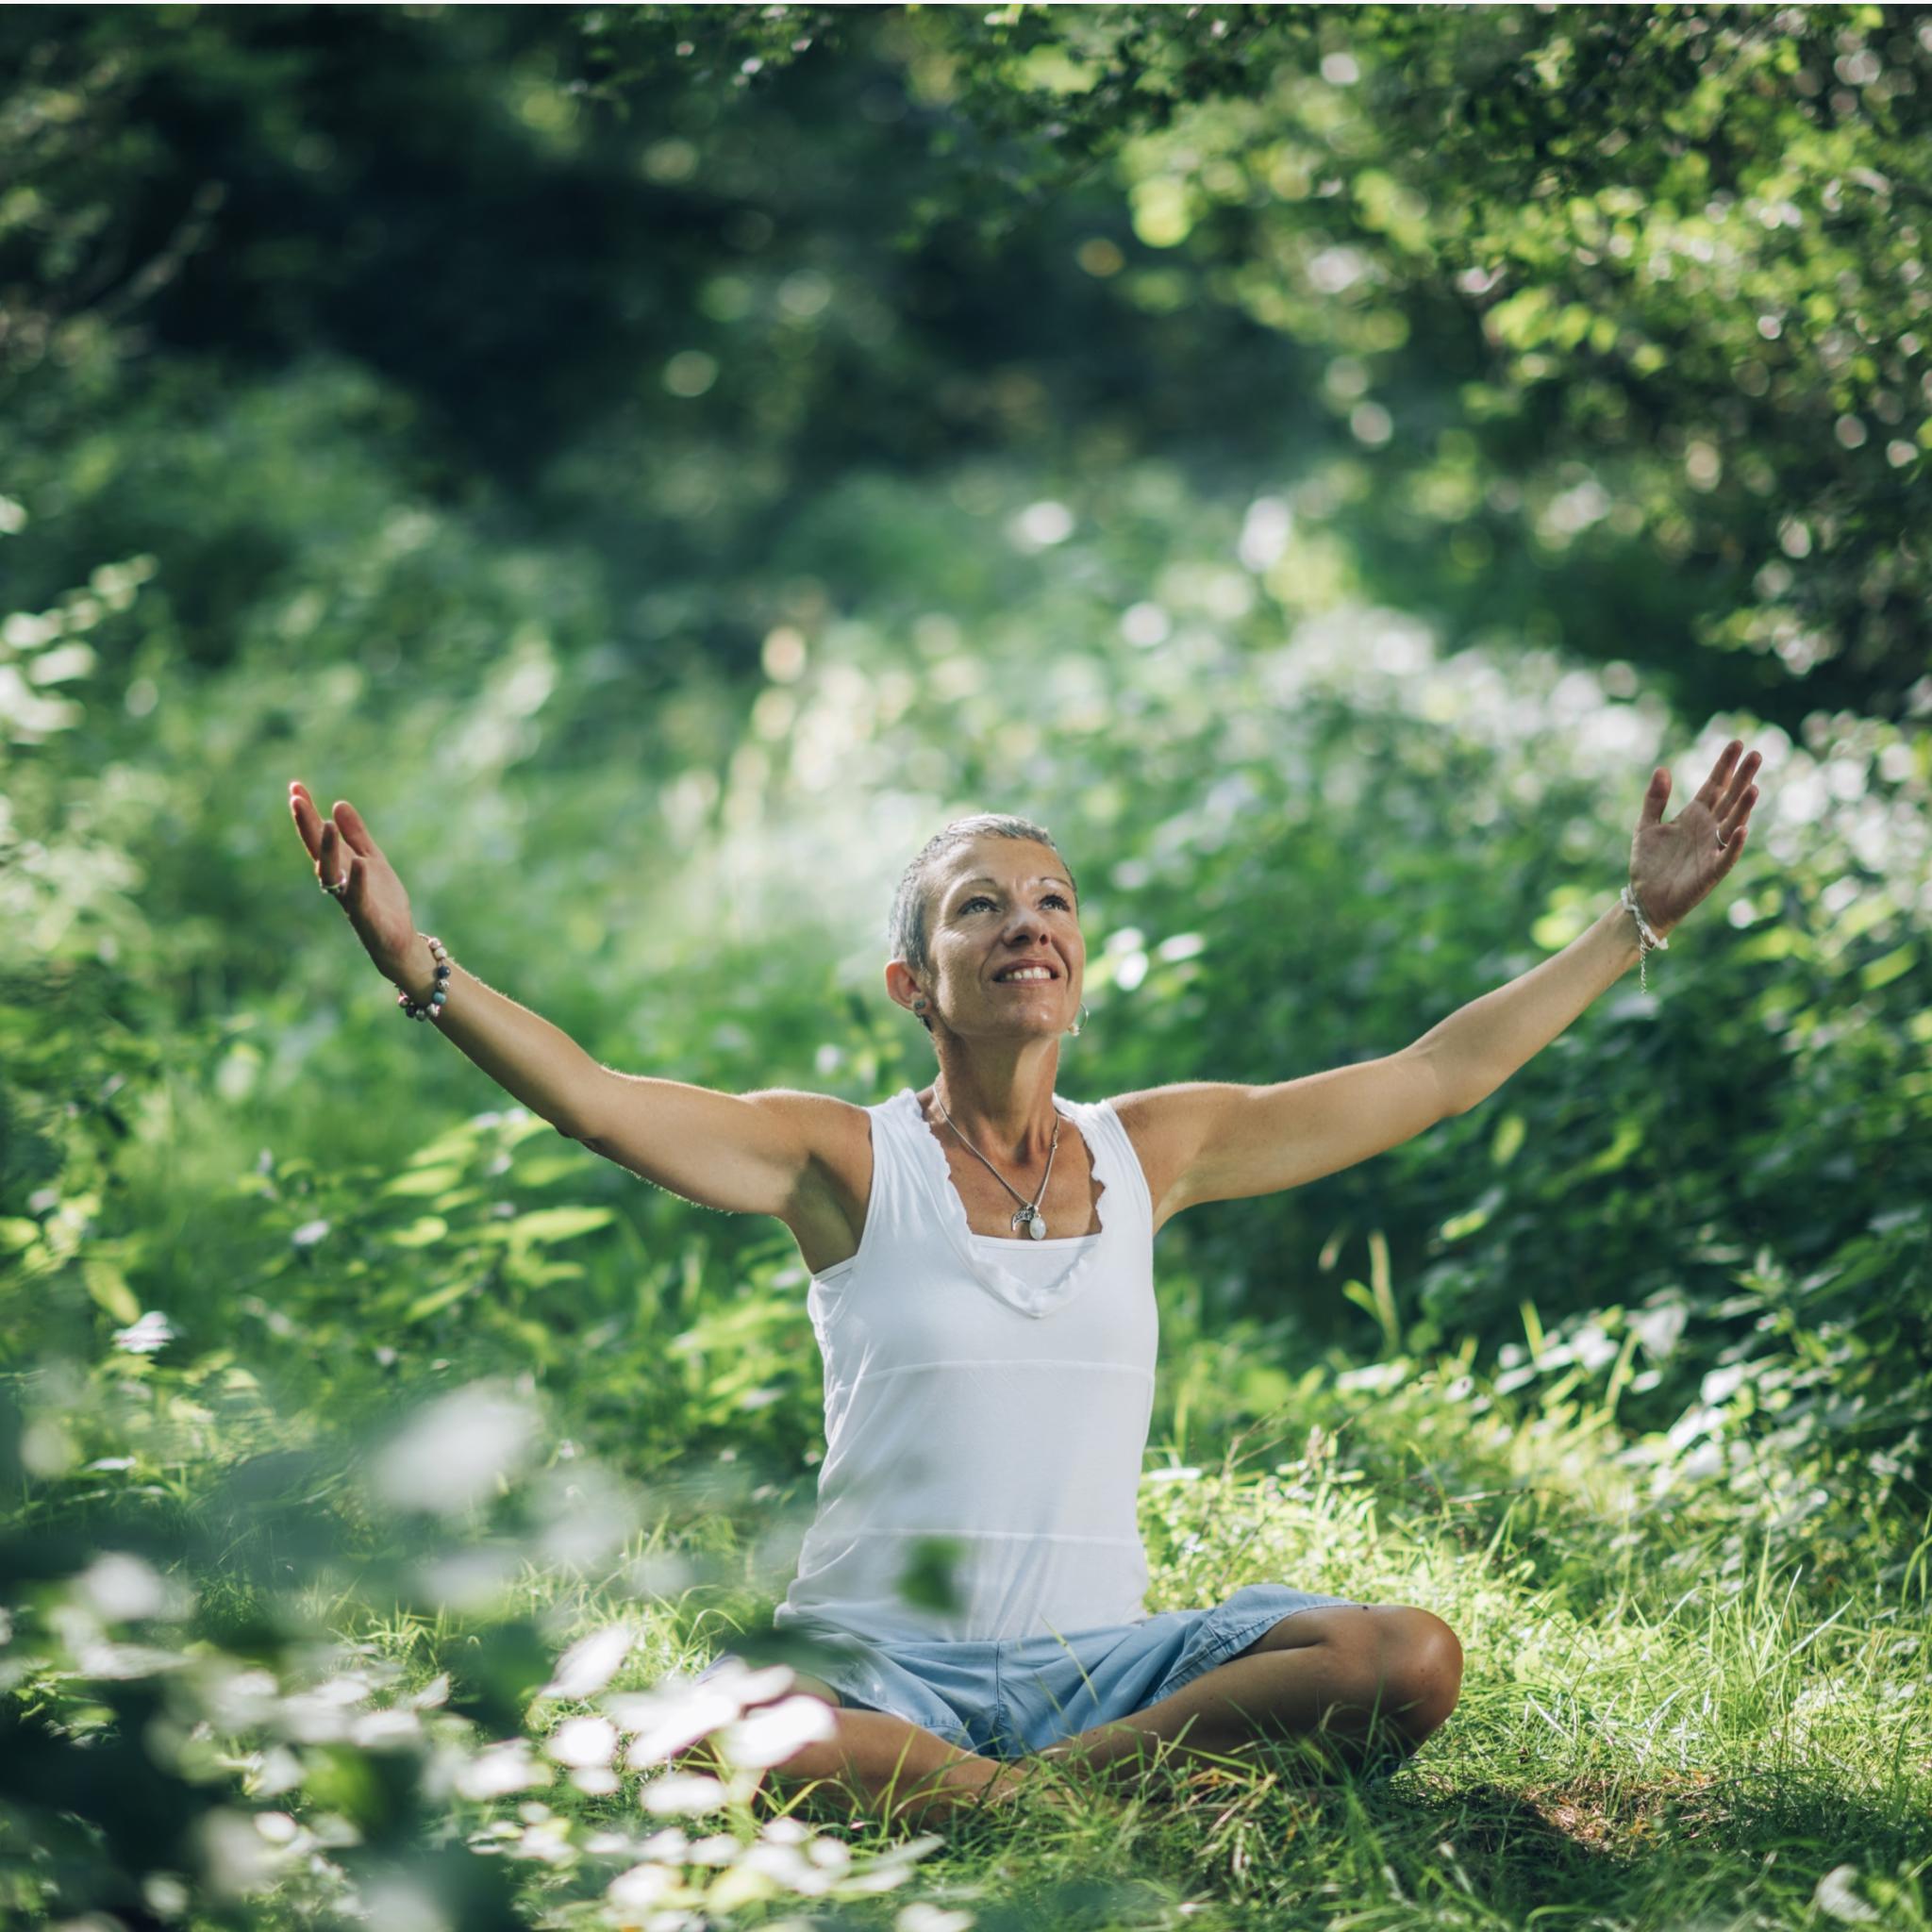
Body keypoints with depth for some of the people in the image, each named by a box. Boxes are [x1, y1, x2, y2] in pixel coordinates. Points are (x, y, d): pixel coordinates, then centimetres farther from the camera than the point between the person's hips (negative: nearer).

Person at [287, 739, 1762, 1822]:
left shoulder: (1151, 1150, 10)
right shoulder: (848, 1161, 1)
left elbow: (1438, 1075, 14)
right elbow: (595, 1103, -13)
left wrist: (1640, 921, 14)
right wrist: (417, 965, -28)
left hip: (1099, 1657, 4)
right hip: (879, 1654, -4)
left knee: (1410, 1663, -22)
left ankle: (1040, 1785, -19)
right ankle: (1009, 1797, -20)